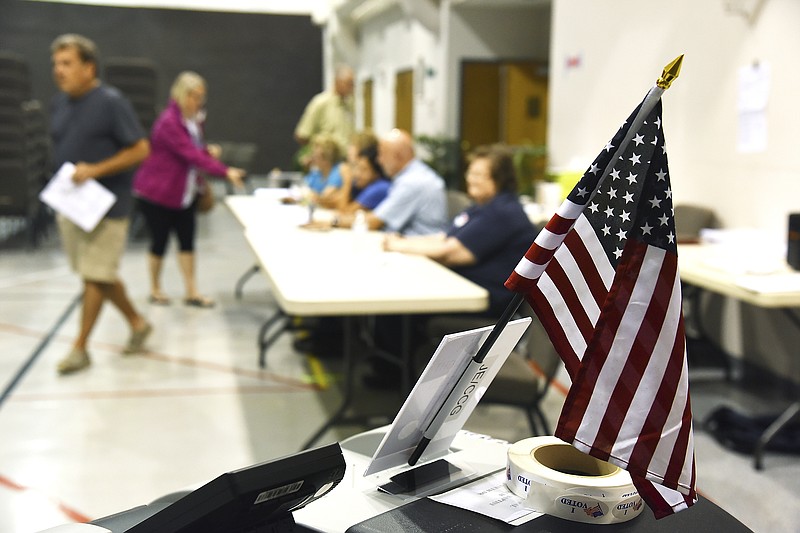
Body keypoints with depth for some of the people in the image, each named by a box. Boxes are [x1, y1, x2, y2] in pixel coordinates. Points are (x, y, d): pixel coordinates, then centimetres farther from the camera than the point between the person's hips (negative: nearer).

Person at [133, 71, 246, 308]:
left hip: (185, 191, 8)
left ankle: (192, 292, 9)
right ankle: (155, 290, 20)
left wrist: (207, 150, -6)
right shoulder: (169, 122, -23)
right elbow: (190, 155, -32)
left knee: (187, 240, 5)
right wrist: (225, 172, -39)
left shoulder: (194, 119, 5)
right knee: (160, 241, 3)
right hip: (157, 191, -8)